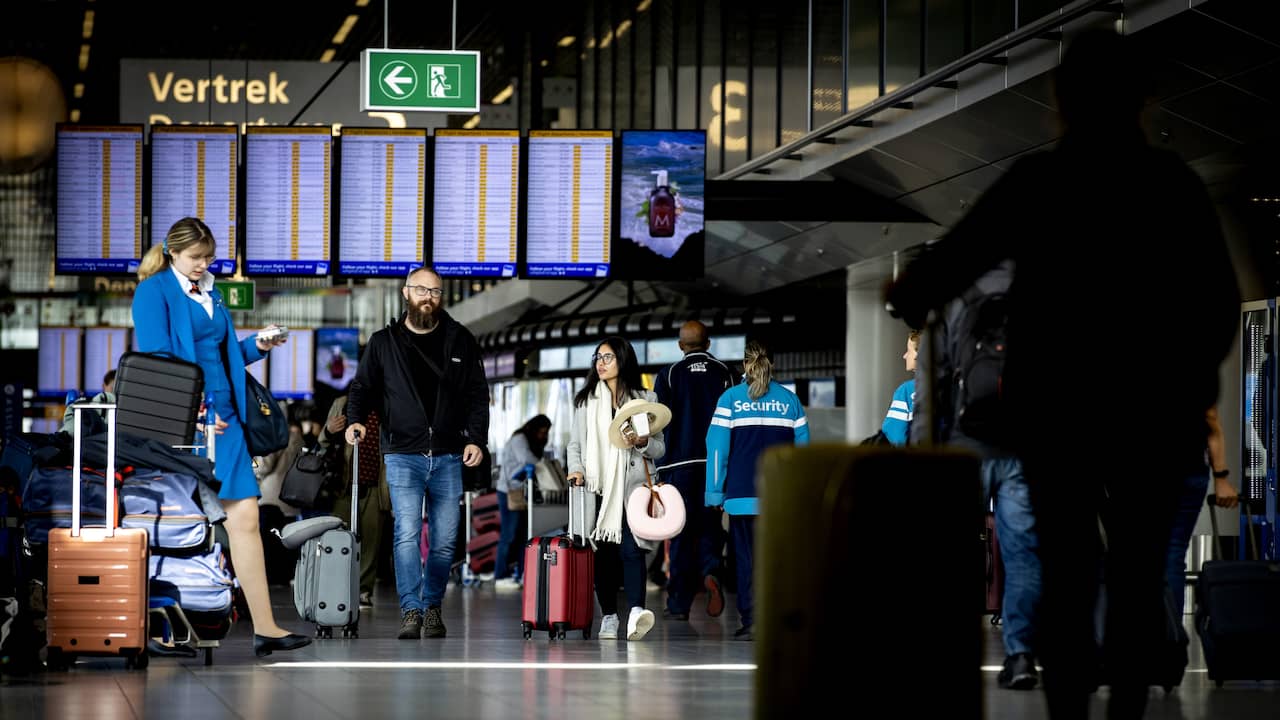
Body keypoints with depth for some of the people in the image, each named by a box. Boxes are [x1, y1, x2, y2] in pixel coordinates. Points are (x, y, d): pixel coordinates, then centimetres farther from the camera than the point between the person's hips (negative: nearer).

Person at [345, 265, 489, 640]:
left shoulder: (460, 340, 8)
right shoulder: (384, 342, 7)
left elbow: (478, 394, 8)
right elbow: (363, 387, 10)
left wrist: (476, 438, -3)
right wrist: (356, 420, -10)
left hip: (449, 455, 2)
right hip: (403, 454, -2)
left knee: (445, 539, 4)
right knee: (407, 532, -14)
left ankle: (432, 606, 16)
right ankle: (411, 611, -12)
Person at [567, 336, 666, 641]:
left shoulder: (644, 399, 11)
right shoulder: (586, 400, 15)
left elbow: (660, 448, 12)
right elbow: (575, 444, 14)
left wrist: (643, 442, -9)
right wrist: (577, 469, -5)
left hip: (631, 486, -2)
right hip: (597, 487, 2)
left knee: (631, 547, -19)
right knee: (603, 553, 0)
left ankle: (636, 611, -33)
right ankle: (608, 618, 8)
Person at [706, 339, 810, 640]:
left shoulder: (730, 398, 2)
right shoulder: (790, 400, 8)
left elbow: (717, 446, -2)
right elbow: (803, 445, 8)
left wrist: (715, 491, 1)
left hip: (743, 494, -1)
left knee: (746, 557, 1)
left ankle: (751, 621, -4)